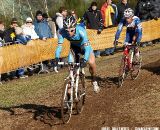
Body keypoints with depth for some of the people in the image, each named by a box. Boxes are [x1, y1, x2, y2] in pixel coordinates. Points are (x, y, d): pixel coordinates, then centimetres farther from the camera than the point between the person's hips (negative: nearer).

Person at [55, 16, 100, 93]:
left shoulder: (81, 31, -39)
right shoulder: (62, 32, -32)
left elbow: (87, 47, -46)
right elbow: (59, 46, -30)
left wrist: (85, 60, -59)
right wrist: (57, 58, -47)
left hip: (84, 45, -3)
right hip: (74, 46, 3)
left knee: (91, 62, -22)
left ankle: (94, 81, 5)